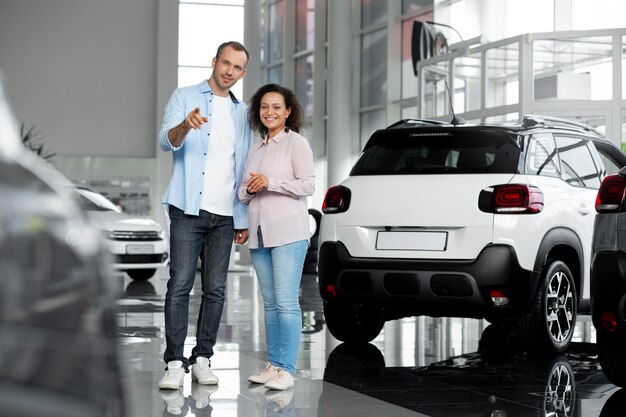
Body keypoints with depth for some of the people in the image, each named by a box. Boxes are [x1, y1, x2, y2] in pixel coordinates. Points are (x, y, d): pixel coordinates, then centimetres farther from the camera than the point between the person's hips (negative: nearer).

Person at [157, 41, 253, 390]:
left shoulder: (242, 113, 17)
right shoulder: (185, 98, 4)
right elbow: (167, 141, -13)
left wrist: (244, 220, 12)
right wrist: (185, 125, -36)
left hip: (224, 216, 4)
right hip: (188, 211, -4)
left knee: (216, 290, 3)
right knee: (180, 286, -9)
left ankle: (202, 358, 10)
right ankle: (175, 363, -7)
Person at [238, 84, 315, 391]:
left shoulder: (296, 143, 1)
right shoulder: (255, 149, 20)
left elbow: (307, 185, -7)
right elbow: (243, 193, 23)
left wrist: (270, 183, -14)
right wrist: (250, 189, 0)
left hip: (288, 232, -7)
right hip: (259, 233, 7)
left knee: (286, 302, -10)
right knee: (270, 303, 8)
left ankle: (286, 369, -9)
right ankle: (272, 364, 12)